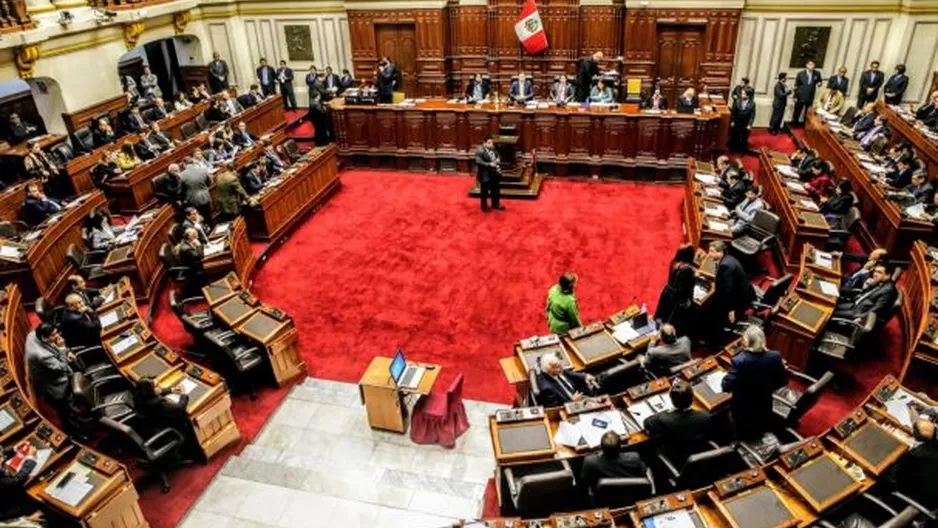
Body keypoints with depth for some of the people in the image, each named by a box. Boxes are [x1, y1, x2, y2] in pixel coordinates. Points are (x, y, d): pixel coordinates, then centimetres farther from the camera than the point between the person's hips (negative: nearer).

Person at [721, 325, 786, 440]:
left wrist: (726, 377, -8)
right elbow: (783, 381, -5)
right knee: (760, 430, 32)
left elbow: (726, 387, -29)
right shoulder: (775, 357, -18)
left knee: (743, 435, 23)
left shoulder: (739, 360, -31)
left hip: (743, 409, -4)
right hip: (764, 406, 4)